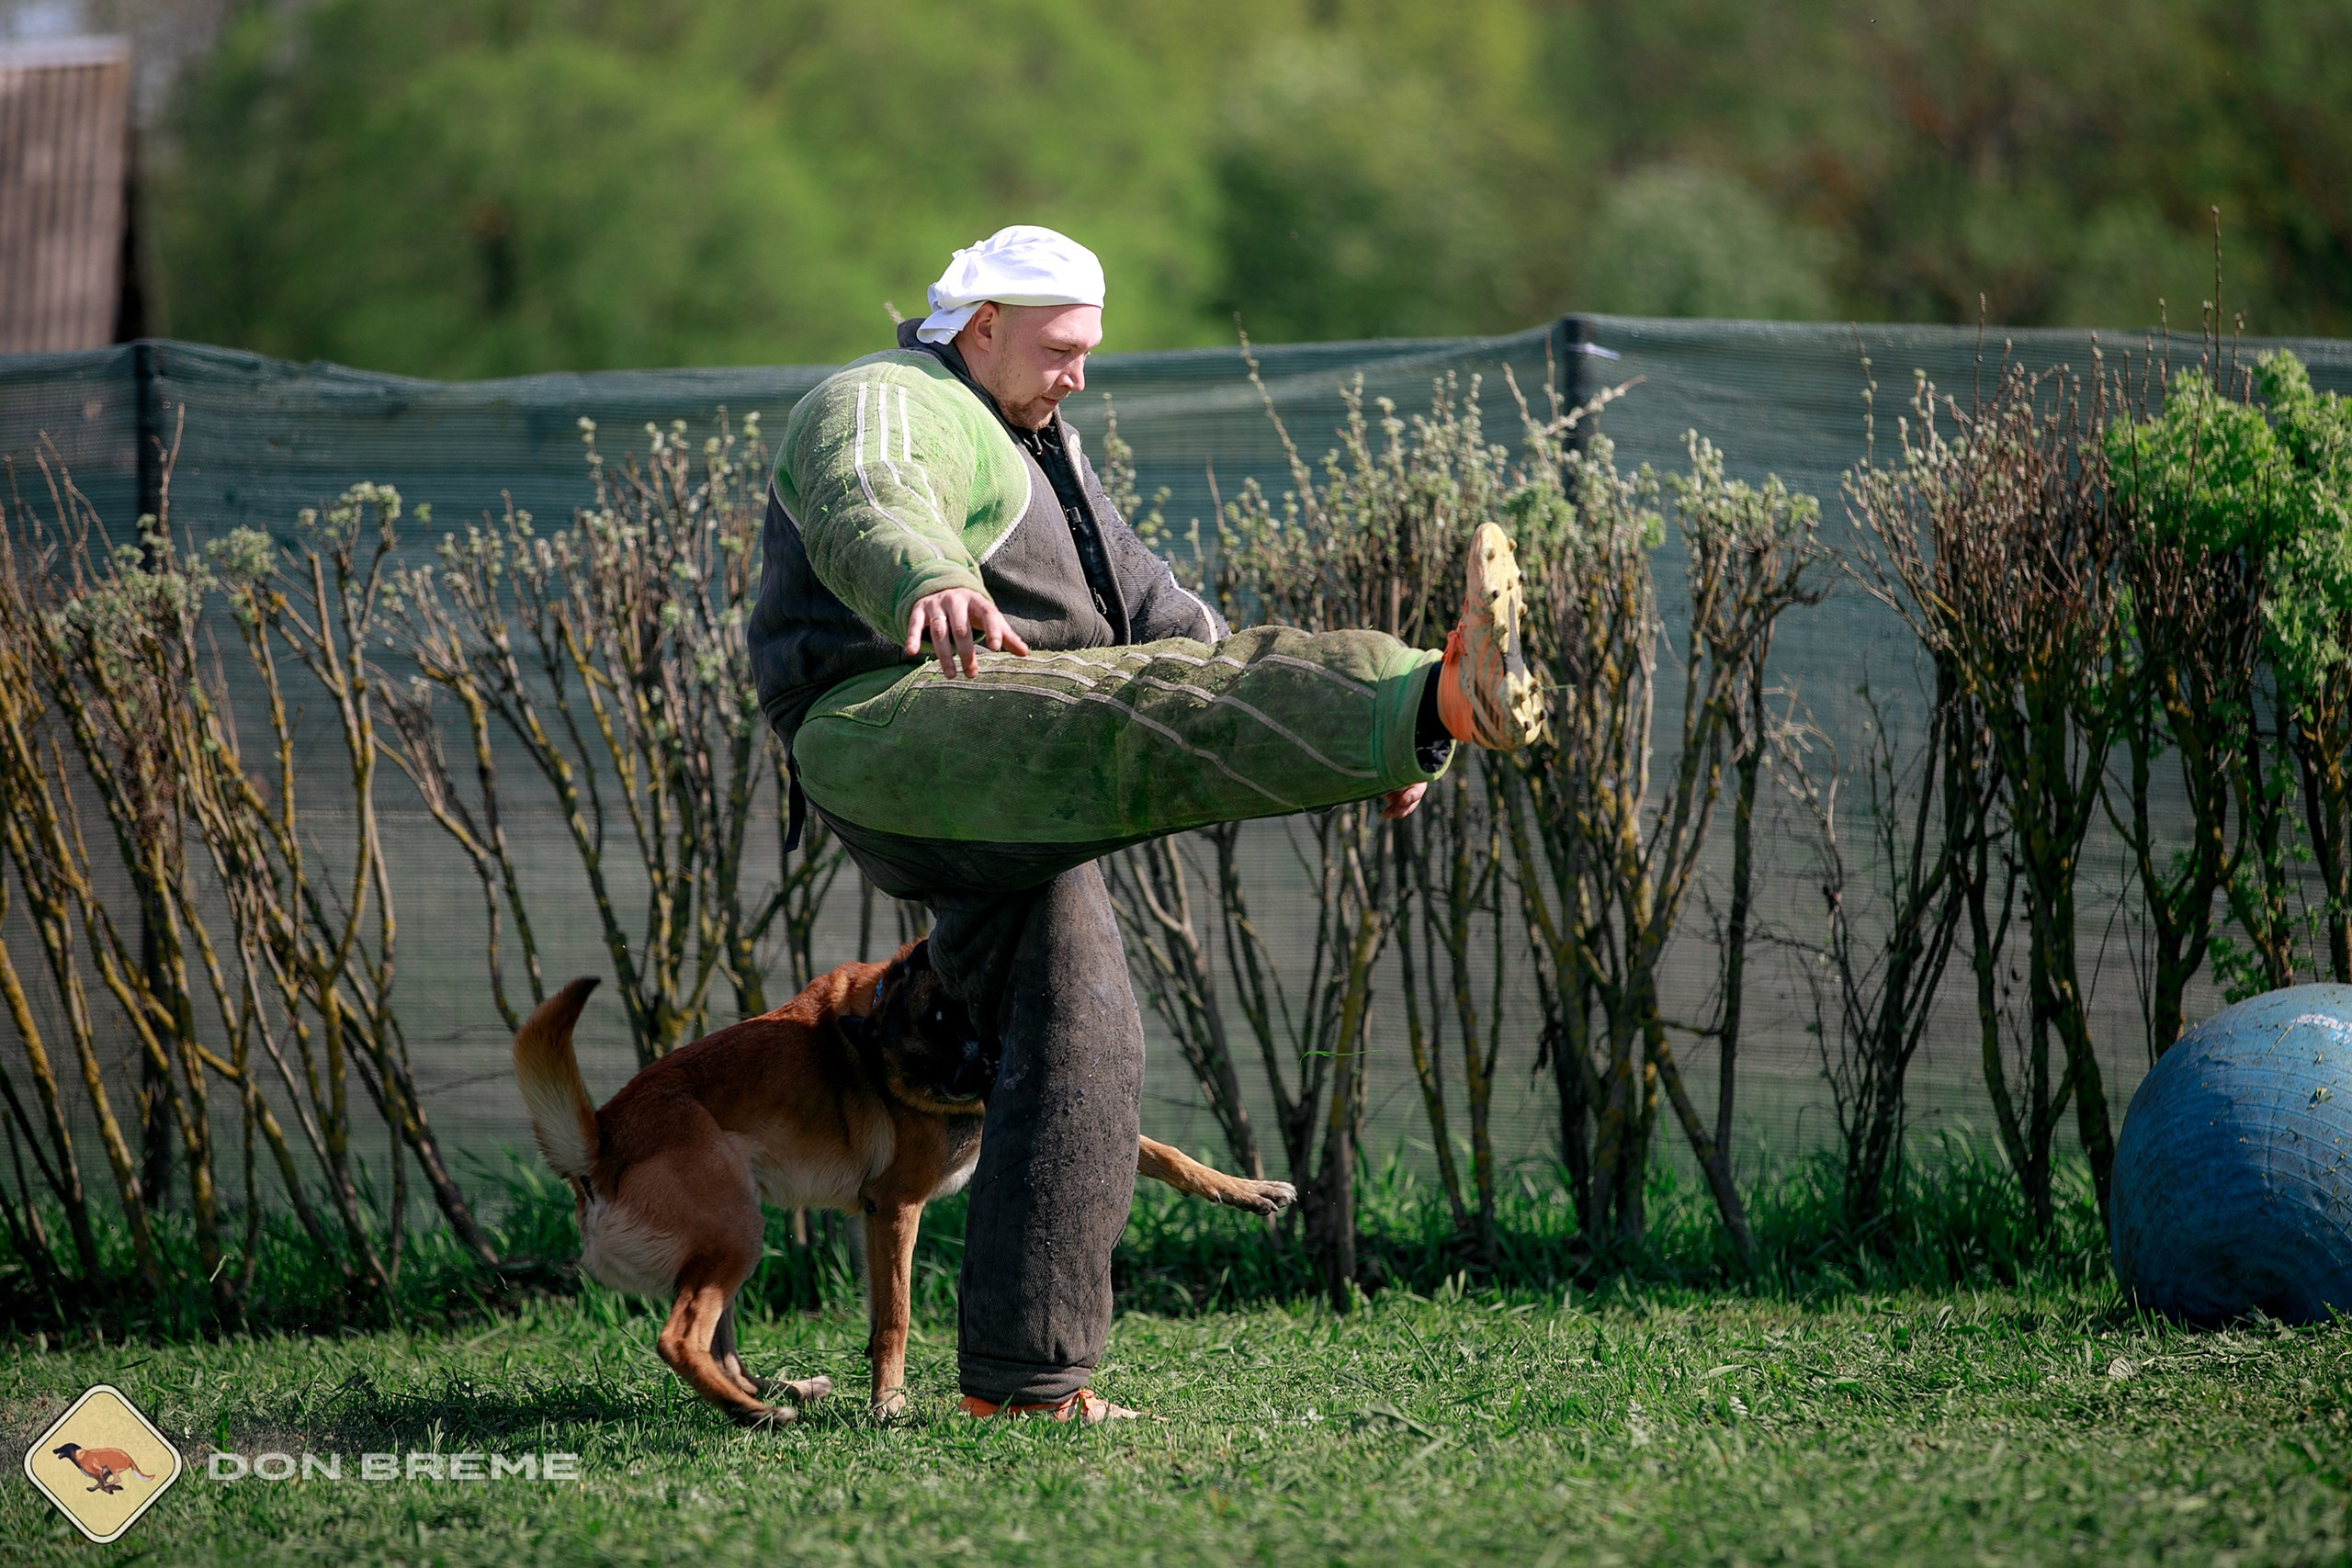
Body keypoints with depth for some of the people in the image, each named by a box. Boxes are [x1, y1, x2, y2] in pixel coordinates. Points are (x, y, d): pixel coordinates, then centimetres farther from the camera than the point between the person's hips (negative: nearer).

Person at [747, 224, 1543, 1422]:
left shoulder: (1030, 448, 31)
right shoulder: (890, 406, -1)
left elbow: (1144, 606, 29)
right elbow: (869, 512, -26)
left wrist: (1334, 743, 19)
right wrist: (934, 587, -53)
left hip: (999, 823, 10)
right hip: (893, 730, -10)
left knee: (1081, 1063, 4)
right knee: (1147, 717, -31)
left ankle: (1020, 1378, 5)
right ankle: (1440, 703, -54)